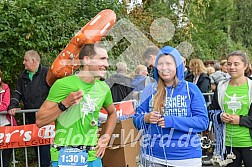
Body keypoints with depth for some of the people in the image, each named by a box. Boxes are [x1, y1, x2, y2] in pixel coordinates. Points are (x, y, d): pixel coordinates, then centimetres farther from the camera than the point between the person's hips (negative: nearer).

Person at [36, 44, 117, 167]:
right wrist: (65, 104, -20)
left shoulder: (103, 88, 5)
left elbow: (112, 113, 25)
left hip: (92, 157, 5)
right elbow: (40, 121, -10)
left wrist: (107, 137, 12)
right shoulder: (63, 84, -10)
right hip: (64, 157, -4)